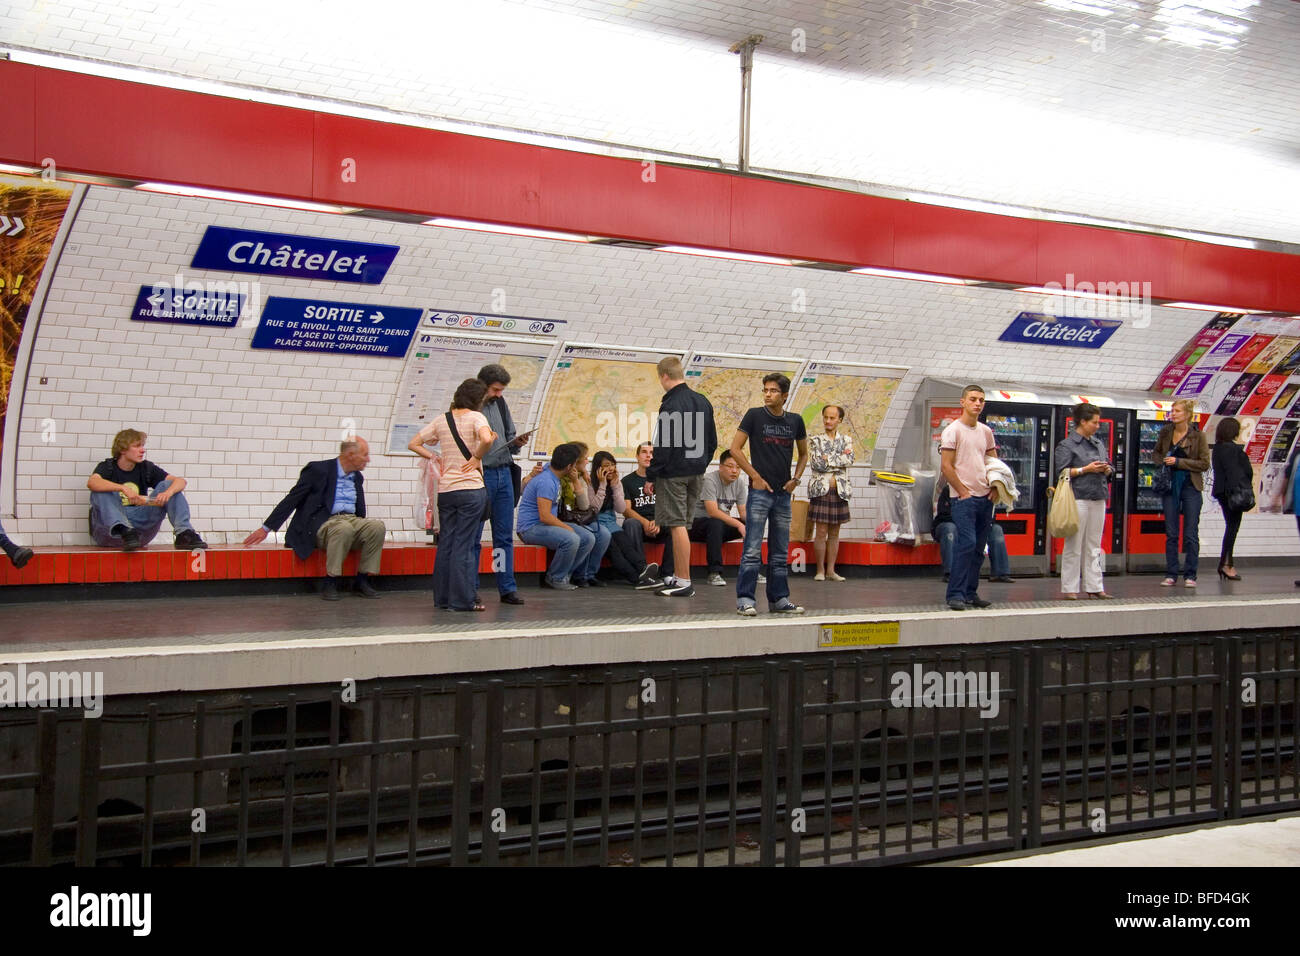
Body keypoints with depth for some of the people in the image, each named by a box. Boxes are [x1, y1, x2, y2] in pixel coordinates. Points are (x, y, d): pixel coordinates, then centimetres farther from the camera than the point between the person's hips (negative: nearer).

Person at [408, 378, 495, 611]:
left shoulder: (441, 420, 11)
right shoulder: (475, 417, -6)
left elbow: (414, 444, 14)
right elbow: (486, 438, -26)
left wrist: (435, 458, 12)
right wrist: (477, 457, -10)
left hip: (445, 490, 5)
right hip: (470, 488, -5)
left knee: (445, 543, 11)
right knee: (464, 545, -2)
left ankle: (442, 598, 15)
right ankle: (462, 599, 1)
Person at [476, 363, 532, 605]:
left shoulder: (500, 404, 13)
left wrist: (517, 443, 1)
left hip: (504, 473, 6)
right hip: (480, 475, -6)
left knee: (505, 537, 8)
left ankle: (507, 588, 13)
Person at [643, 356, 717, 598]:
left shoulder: (670, 405, -16)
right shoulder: (703, 402, 10)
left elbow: (662, 446, -17)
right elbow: (712, 441, 16)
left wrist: (651, 476, -11)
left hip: (673, 473, -8)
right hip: (696, 473, 8)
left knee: (677, 525, -5)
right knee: (682, 525, 15)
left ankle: (684, 582, -4)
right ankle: (676, 576, 22)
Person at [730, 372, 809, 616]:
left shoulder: (795, 421, 8)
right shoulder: (755, 415, -4)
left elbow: (803, 453, 21)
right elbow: (735, 448, -4)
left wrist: (796, 479, 6)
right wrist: (755, 476, -8)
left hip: (783, 494, 4)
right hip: (759, 491, -4)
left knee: (780, 553, 10)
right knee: (752, 551, -7)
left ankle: (779, 599, 17)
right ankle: (744, 599, -3)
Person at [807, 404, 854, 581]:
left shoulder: (846, 440, 10)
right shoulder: (815, 440, 3)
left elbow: (849, 459, -8)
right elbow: (817, 463, -12)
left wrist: (828, 459, -12)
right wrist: (839, 459, -8)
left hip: (839, 491, 3)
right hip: (821, 489, -3)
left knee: (834, 533, 7)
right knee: (821, 532, -3)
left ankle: (831, 570, 12)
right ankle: (820, 570, 4)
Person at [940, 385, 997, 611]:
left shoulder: (986, 432, 14)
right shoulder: (953, 430, -6)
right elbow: (946, 466, -10)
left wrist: (994, 488, 7)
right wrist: (963, 491, -11)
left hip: (985, 498, 7)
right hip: (964, 498, -7)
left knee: (978, 548, 9)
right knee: (966, 544, -15)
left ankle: (970, 593, 16)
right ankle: (955, 595, -11)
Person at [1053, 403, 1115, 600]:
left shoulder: (1099, 443, 18)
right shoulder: (1067, 445, -5)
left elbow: (1109, 466, 25)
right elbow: (1061, 471, -13)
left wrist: (1107, 470, 2)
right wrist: (1086, 469, -15)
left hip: (1098, 499, 7)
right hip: (1078, 499, -7)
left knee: (1094, 546, 10)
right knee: (1073, 546, -3)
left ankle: (1094, 587, 15)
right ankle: (1069, 589, 1)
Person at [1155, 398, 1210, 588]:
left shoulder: (1198, 435, -7)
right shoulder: (1165, 432, 4)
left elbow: (1205, 463, -9)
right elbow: (1157, 453, 20)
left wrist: (1179, 462, -16)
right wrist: (1162, 463, -1)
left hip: (1191, 487, -3)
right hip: (1170, 486, 3)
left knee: (1191, 534, 1)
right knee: (1171, 534, 5)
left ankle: (1190, 575, 8)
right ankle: (1171, 574, 11)